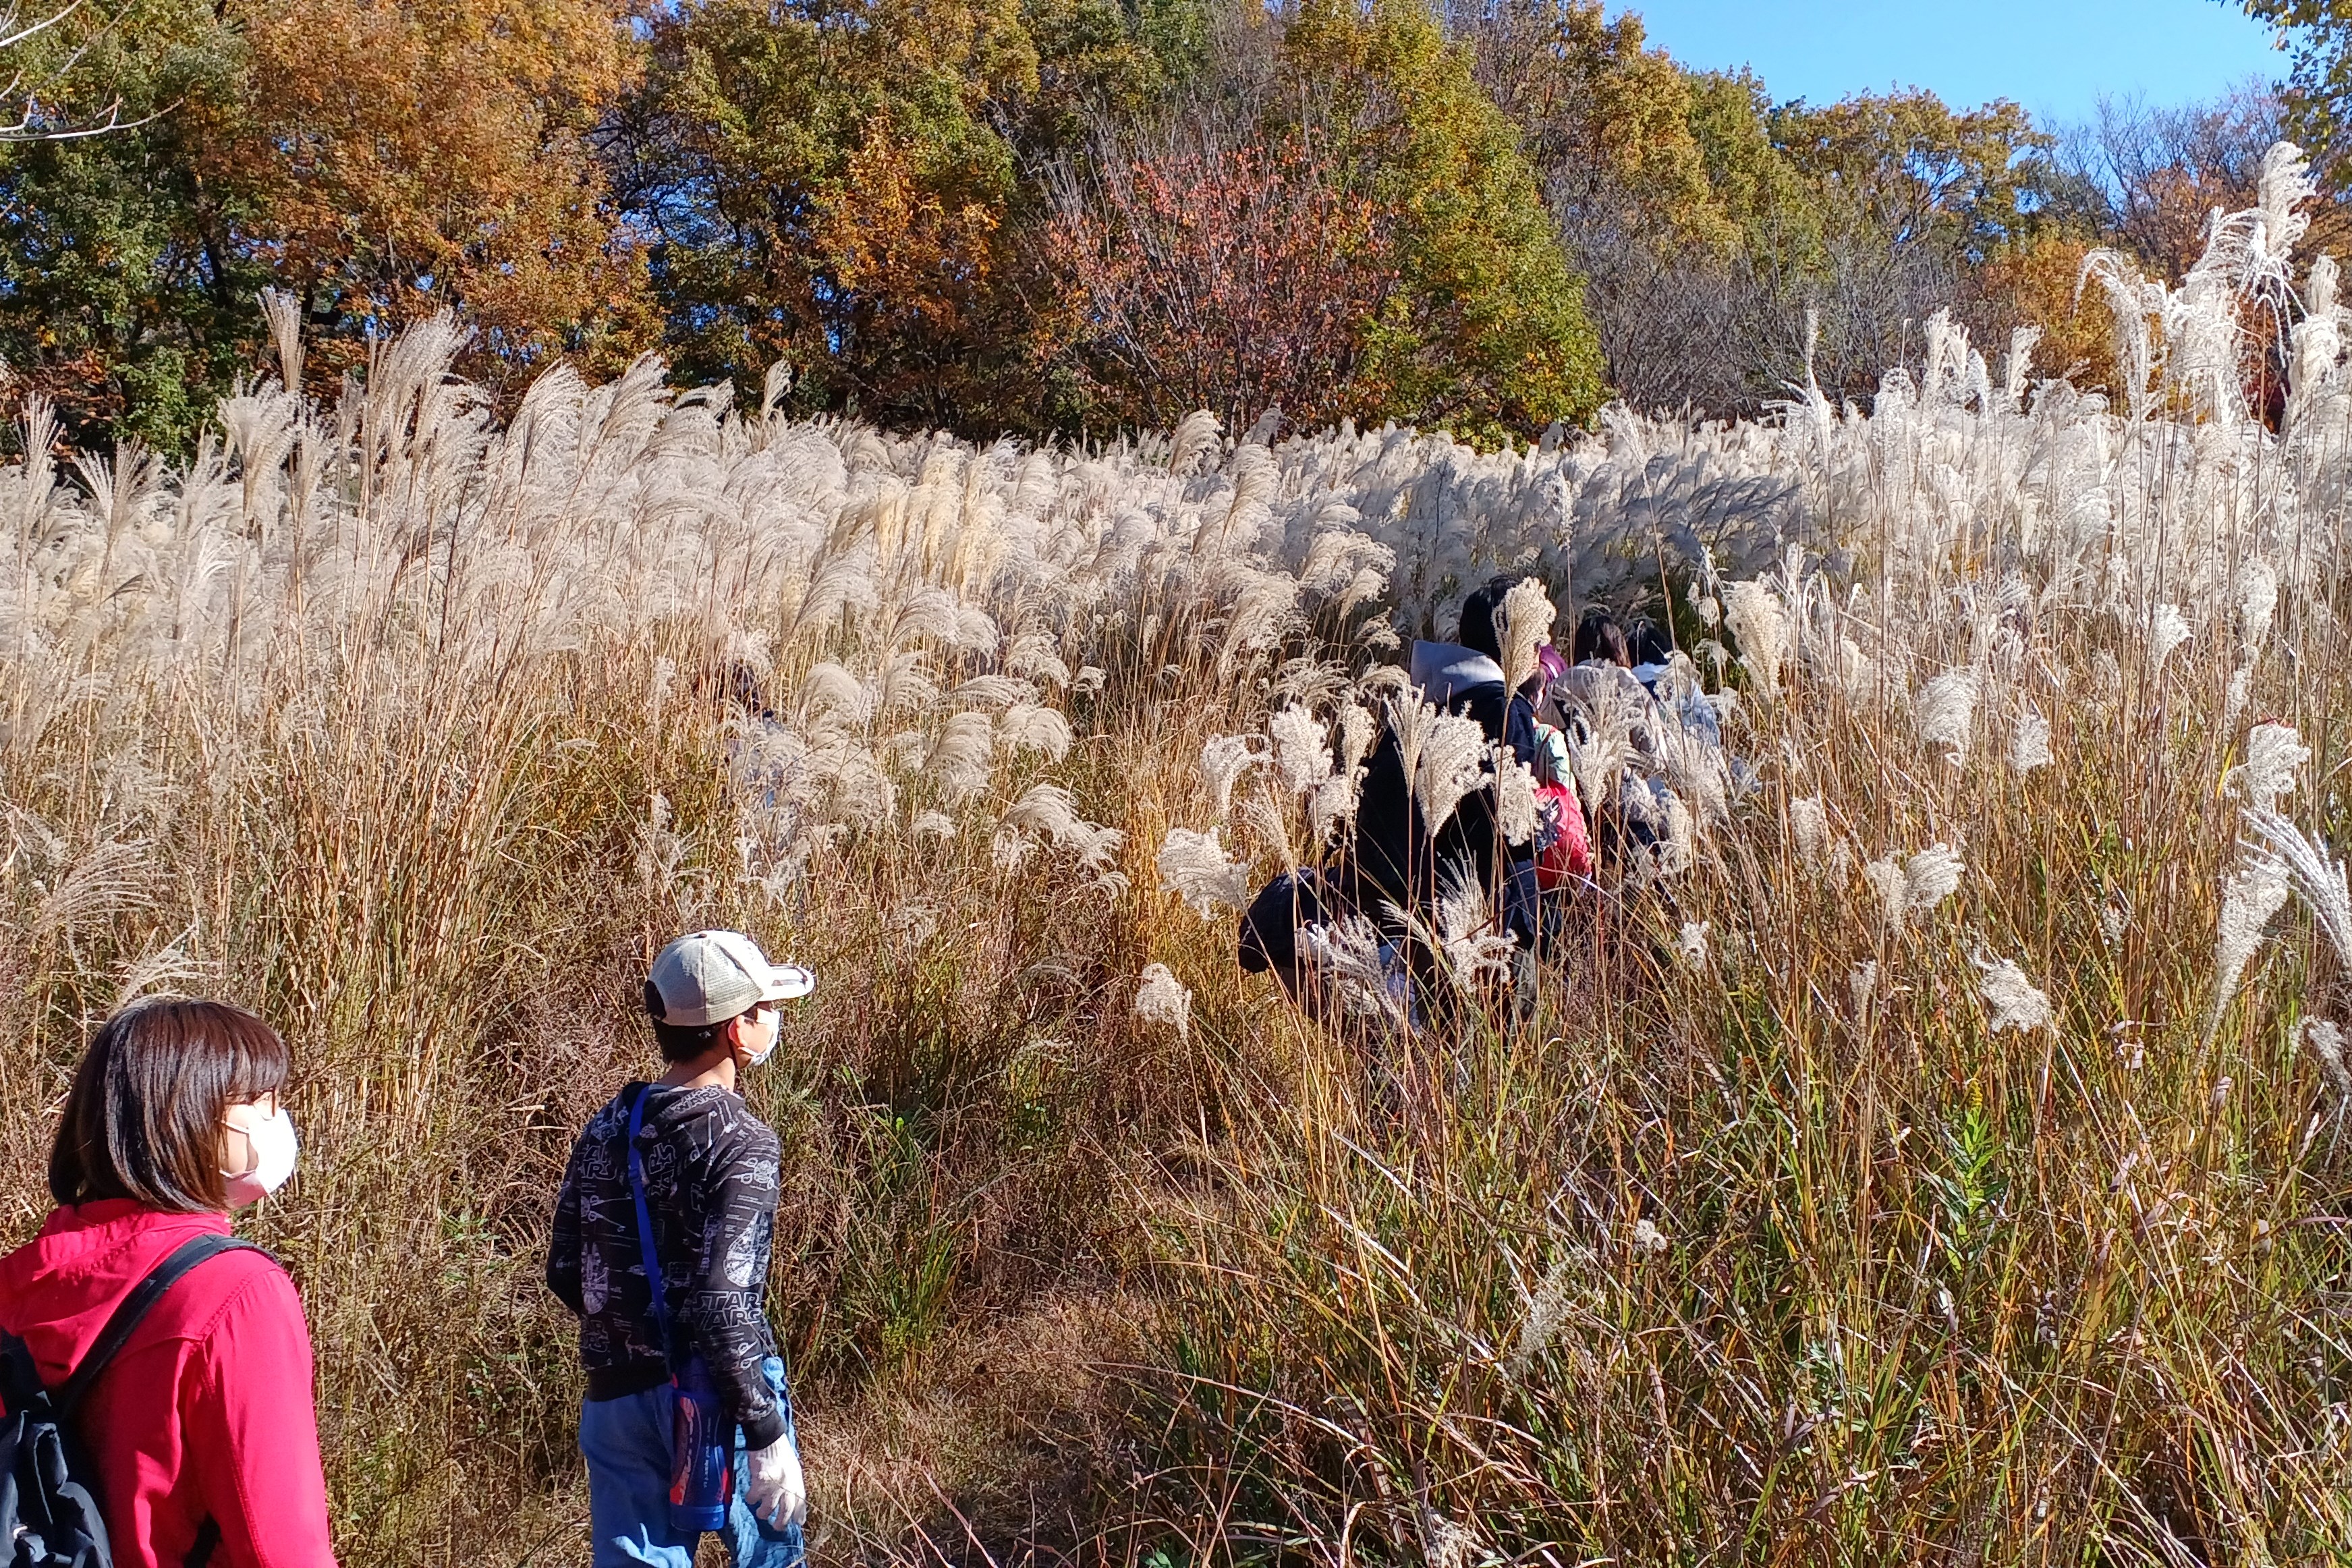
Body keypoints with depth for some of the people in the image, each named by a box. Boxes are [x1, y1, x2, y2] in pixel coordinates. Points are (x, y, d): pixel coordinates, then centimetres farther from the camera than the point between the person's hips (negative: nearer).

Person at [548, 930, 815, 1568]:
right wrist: (767, 1435, -20)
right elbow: (720, 1305, -25)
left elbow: (565, 1275, 8)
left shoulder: (607, 1128, 3)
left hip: (617, 1396, 5)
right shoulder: (742, 1144, -18)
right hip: (714, 1395, -5)